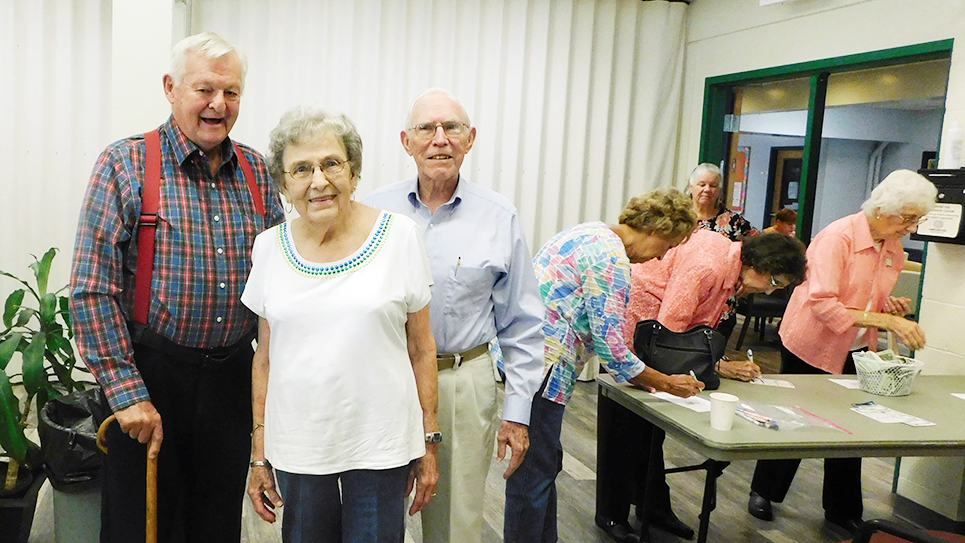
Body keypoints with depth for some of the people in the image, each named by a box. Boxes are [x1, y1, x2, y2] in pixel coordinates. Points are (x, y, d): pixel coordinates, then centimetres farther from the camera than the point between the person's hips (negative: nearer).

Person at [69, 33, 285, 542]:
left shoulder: (257, 171, 5)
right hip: (151, 374, -3)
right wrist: (127, 393, -15)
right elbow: (91, 290, -11)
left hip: (233, 377, 4)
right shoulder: (125, 165, -7)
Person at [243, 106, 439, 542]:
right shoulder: (270, 247, 2)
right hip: (297, 445, 2)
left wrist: (429, 441, 0)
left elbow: (421, 348, -1)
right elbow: (265, 357, 7)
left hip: (380, 444, -2)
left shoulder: (400, 236, -6)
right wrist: (259, 454, 8)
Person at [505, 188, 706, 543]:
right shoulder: (613, 259, -17)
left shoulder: (591, 233, 14)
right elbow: (610, 348, -16)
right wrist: (667, 385, -2)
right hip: (541, 367, -11)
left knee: (545, 464, 20)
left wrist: (641, 375, 20)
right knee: (534, 473, 0)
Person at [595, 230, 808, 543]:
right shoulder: (707, 265, -29)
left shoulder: (732, 270, 2)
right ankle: (612, 514, 13)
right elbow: (670, 329, -28)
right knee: (629, 424, -1)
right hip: (627, 326, -9)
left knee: (651, 425, 15)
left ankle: (655, 508, 27)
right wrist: (718, 367, -24)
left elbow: (700, 329, 6)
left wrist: (727, 363, -8)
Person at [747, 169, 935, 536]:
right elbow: (822, 303, -29)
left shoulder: (894, 250, 3)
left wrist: (892, 308, -6)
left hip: (854, 352, 7)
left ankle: (843, 511, 27)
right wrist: (885, 320, -31)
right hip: (811, 346, -6)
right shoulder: (838, 237, -21)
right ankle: (763, 492, 29)